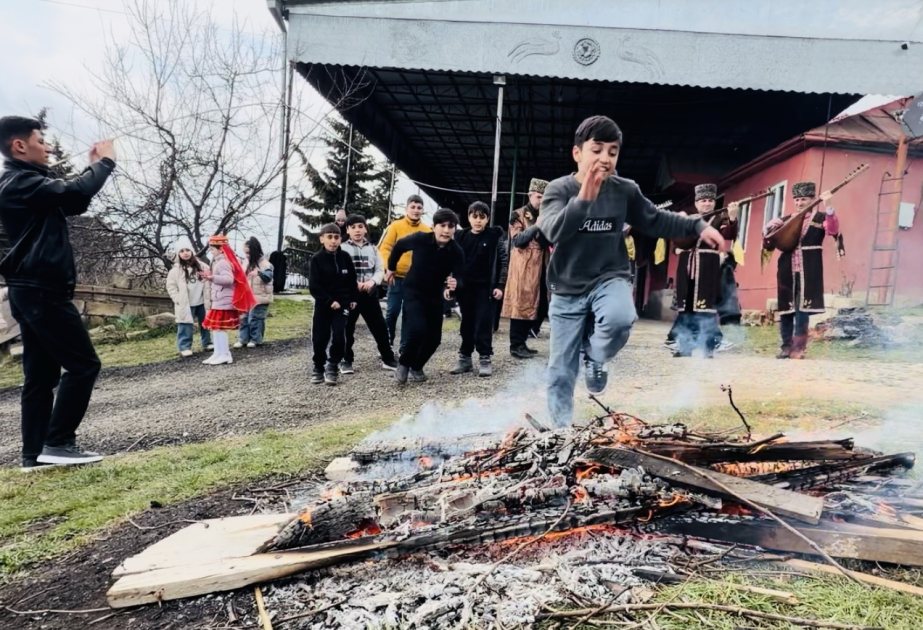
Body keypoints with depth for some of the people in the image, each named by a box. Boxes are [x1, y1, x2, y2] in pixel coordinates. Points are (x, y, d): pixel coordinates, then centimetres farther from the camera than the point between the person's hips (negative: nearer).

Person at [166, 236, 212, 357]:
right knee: (186, 326, -5)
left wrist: (209, 297, 0)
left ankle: (207, 343, 29)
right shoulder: (176, 270, -5)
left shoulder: (201, 266, 3)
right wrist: (178, 299, -10)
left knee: (205, 323, 14)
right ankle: (184, 347, 1)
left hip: (201, 302, 3)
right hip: (186, 304, -3)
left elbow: (208, 282, 7)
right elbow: (171, 286, -2)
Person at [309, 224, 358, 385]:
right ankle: (318, 368, 21)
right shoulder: (317, 259, -6)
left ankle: (332, 367, 7)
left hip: (342, 303, 1)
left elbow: (352, 280, 10)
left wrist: (353, 299, 5)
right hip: (322, 304, -1)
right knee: (319, 338, 2)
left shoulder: (345, 257, 1)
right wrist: (329, 301, -16)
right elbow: (314, 286, -11)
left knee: (339, 336, -9)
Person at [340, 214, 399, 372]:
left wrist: (372, 281, -12)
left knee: (380, 326, 4)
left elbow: (380, 270, 8)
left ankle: (388, 358, 14)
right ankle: (347, 360, 16)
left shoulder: (372, 249, 13)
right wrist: (353, 283, -19)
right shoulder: (342, 249, 2)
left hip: (370, 294, 3)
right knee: (347, 328, 4)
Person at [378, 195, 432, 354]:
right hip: (398, 277, -2)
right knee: (392, 311, 0)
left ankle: (404, 347, 17)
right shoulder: (396, 226, -1)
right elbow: (385, 248, -4)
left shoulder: (427, 231, 5)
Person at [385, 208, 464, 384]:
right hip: (413, 292, -3)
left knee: (434, 338, 4)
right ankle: (403, 363, 4)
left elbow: (460, 279, -17)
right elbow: (399, 246, 0)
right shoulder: (420, 239, -20)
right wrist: (391, 268, 12)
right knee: (417, 330, -23)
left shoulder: (457, 251, -16)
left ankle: (416, 367, 31)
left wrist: (454, 285, -42)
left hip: (435, 296, 4)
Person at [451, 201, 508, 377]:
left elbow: (503, 261, -2)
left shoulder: (495, 236, -1)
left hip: (486, 287, -3)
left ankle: (485, 359, 4)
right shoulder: (460, 236, 7)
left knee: (484, 323, -3)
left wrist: (500, 285, -9)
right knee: (467, 323, 9)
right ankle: (465, 358, 16)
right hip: (465, 287, 3)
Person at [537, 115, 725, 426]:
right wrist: (583, 199, -43)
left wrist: (698, 226, 0)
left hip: (609, 279, 1)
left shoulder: (625, 190, -2)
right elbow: (554, 231, -27)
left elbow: (656, 221, 12)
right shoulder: (558, 189, -10)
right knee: (561, 371, 3)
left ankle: (595, 357, 1)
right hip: (567, 290, -1)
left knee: (620, 319, -34)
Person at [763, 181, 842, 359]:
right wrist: (771, 227, -11)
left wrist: (828, 206, -30)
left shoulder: (820, 217, 4)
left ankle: (798, 346, -1)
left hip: (807, 271, -4)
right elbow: (767, 231, 13)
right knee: (785, 307, 5)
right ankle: (787, 345, 12)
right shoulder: (786, 220, 14)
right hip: (787, 270, 4)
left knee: (802, 308, -6)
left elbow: (833, 228, -16)